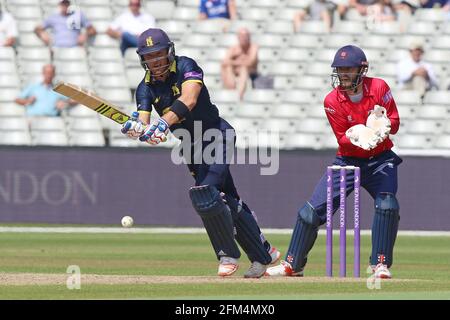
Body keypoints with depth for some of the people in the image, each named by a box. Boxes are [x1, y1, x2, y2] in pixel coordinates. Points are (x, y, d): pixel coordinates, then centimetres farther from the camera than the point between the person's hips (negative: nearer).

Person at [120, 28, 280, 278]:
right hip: (191, 145, 6)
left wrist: (163, 124, -49)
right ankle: (263, 254, 22)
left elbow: (189, 100, -35)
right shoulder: (146, 88, -1)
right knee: (227, 201, 10)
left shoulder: (185, 67, -17)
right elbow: (144, 123, -15)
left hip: (217, 135, -6)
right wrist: (136, 128, -40)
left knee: (204, 195, -22)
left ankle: (228, 255, -7)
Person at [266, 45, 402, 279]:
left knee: (387, 205, -23)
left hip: (380, 160, 0)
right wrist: (357, 137, -36)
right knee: (313, 210, -5)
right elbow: (343, 140, -14)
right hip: (348, 160, 0)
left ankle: (381, 265, -10)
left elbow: (394, 123, -9)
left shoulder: (379, 87, -11)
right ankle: (292, 264, 9)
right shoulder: (332, 101, -13)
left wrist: (381, 127, -32)